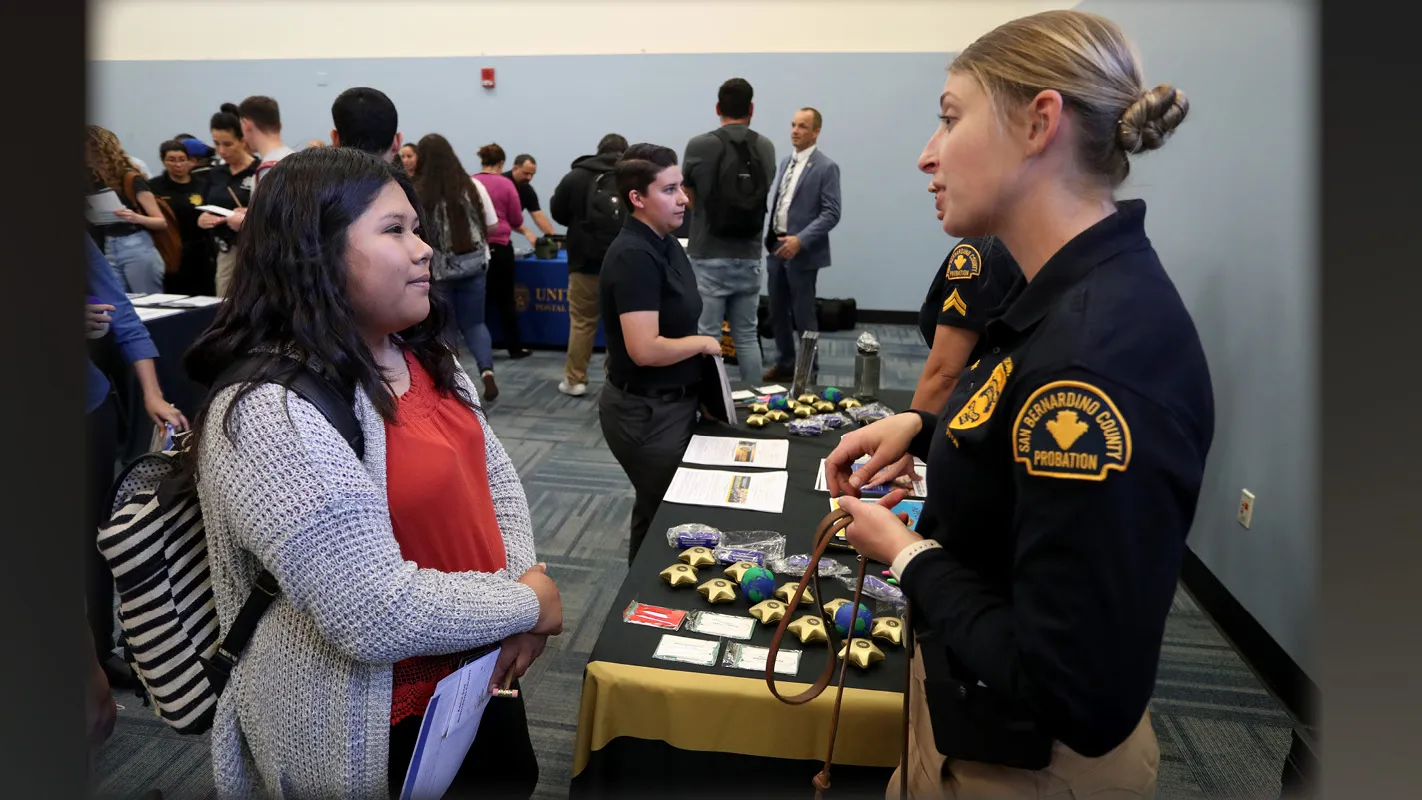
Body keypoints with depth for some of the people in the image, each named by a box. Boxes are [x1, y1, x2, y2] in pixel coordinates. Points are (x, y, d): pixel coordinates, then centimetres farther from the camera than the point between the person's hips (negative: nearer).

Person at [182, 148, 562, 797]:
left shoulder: (422, 355, 1)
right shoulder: (271, 414, -27)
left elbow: (493, 473, 9)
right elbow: (379, 616, -30)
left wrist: (524, 572, -8)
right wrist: (528, 604, -17)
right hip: (381, 731, -8)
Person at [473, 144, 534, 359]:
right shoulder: (506, 184, -6)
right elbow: (516, 219, 0)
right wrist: (525, 231, 21)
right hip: (499, 246, -2)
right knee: (505, 299, 6)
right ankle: (515, 347, 11)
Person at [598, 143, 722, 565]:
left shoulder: (666, 243, 6)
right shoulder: (633, 256, -24)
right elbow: (645, 349, -31)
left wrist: (697, 378, 6)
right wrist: (703, 343, -14)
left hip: (670, 402, 9)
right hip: (646, 411, -9)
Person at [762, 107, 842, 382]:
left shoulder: (826, 167, -9)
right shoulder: (786, 162, 14)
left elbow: (831, 214, -15)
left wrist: (800, 240, -22)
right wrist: (770, 237, 13)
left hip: (802, 252, -7)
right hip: (777, 247, 7)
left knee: (803, 315, 0)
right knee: (777, 311, 13)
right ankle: (784, 364, 26)